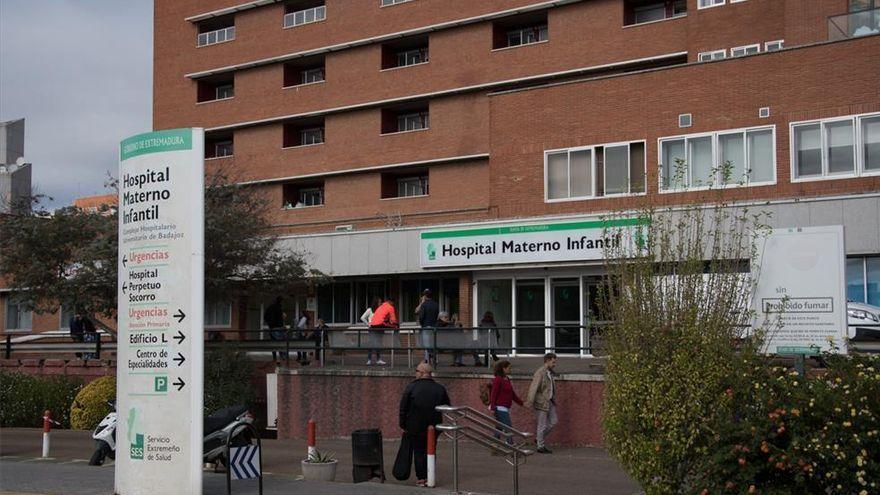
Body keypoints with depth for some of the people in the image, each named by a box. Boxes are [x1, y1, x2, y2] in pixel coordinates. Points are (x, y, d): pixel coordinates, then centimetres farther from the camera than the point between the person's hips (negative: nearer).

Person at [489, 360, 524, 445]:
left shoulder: (507, 379, 13)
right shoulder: (498, 379, -14)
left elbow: (513, 394, 17)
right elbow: (493, 394, -17)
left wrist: (522, 403, 13)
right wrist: (492, 408, -21)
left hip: (505, 409, 9)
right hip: (500, 408, -9)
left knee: (500, 428, 12)